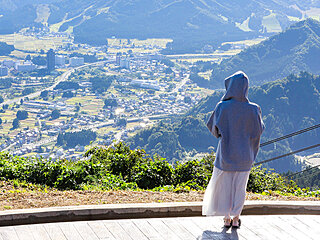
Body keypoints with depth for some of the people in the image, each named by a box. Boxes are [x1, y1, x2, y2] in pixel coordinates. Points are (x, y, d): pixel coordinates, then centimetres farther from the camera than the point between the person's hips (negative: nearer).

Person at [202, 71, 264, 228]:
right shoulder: (252, 109, -12)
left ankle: (227, 218, 18)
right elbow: (259, 130, -4)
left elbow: (214, 128, -10)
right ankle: (236, 219, 17)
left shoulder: (222, 107, -16)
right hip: (244, 154, 1)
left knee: (224, 186, 13)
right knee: (240, 186, 13)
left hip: (226, 152, -1)